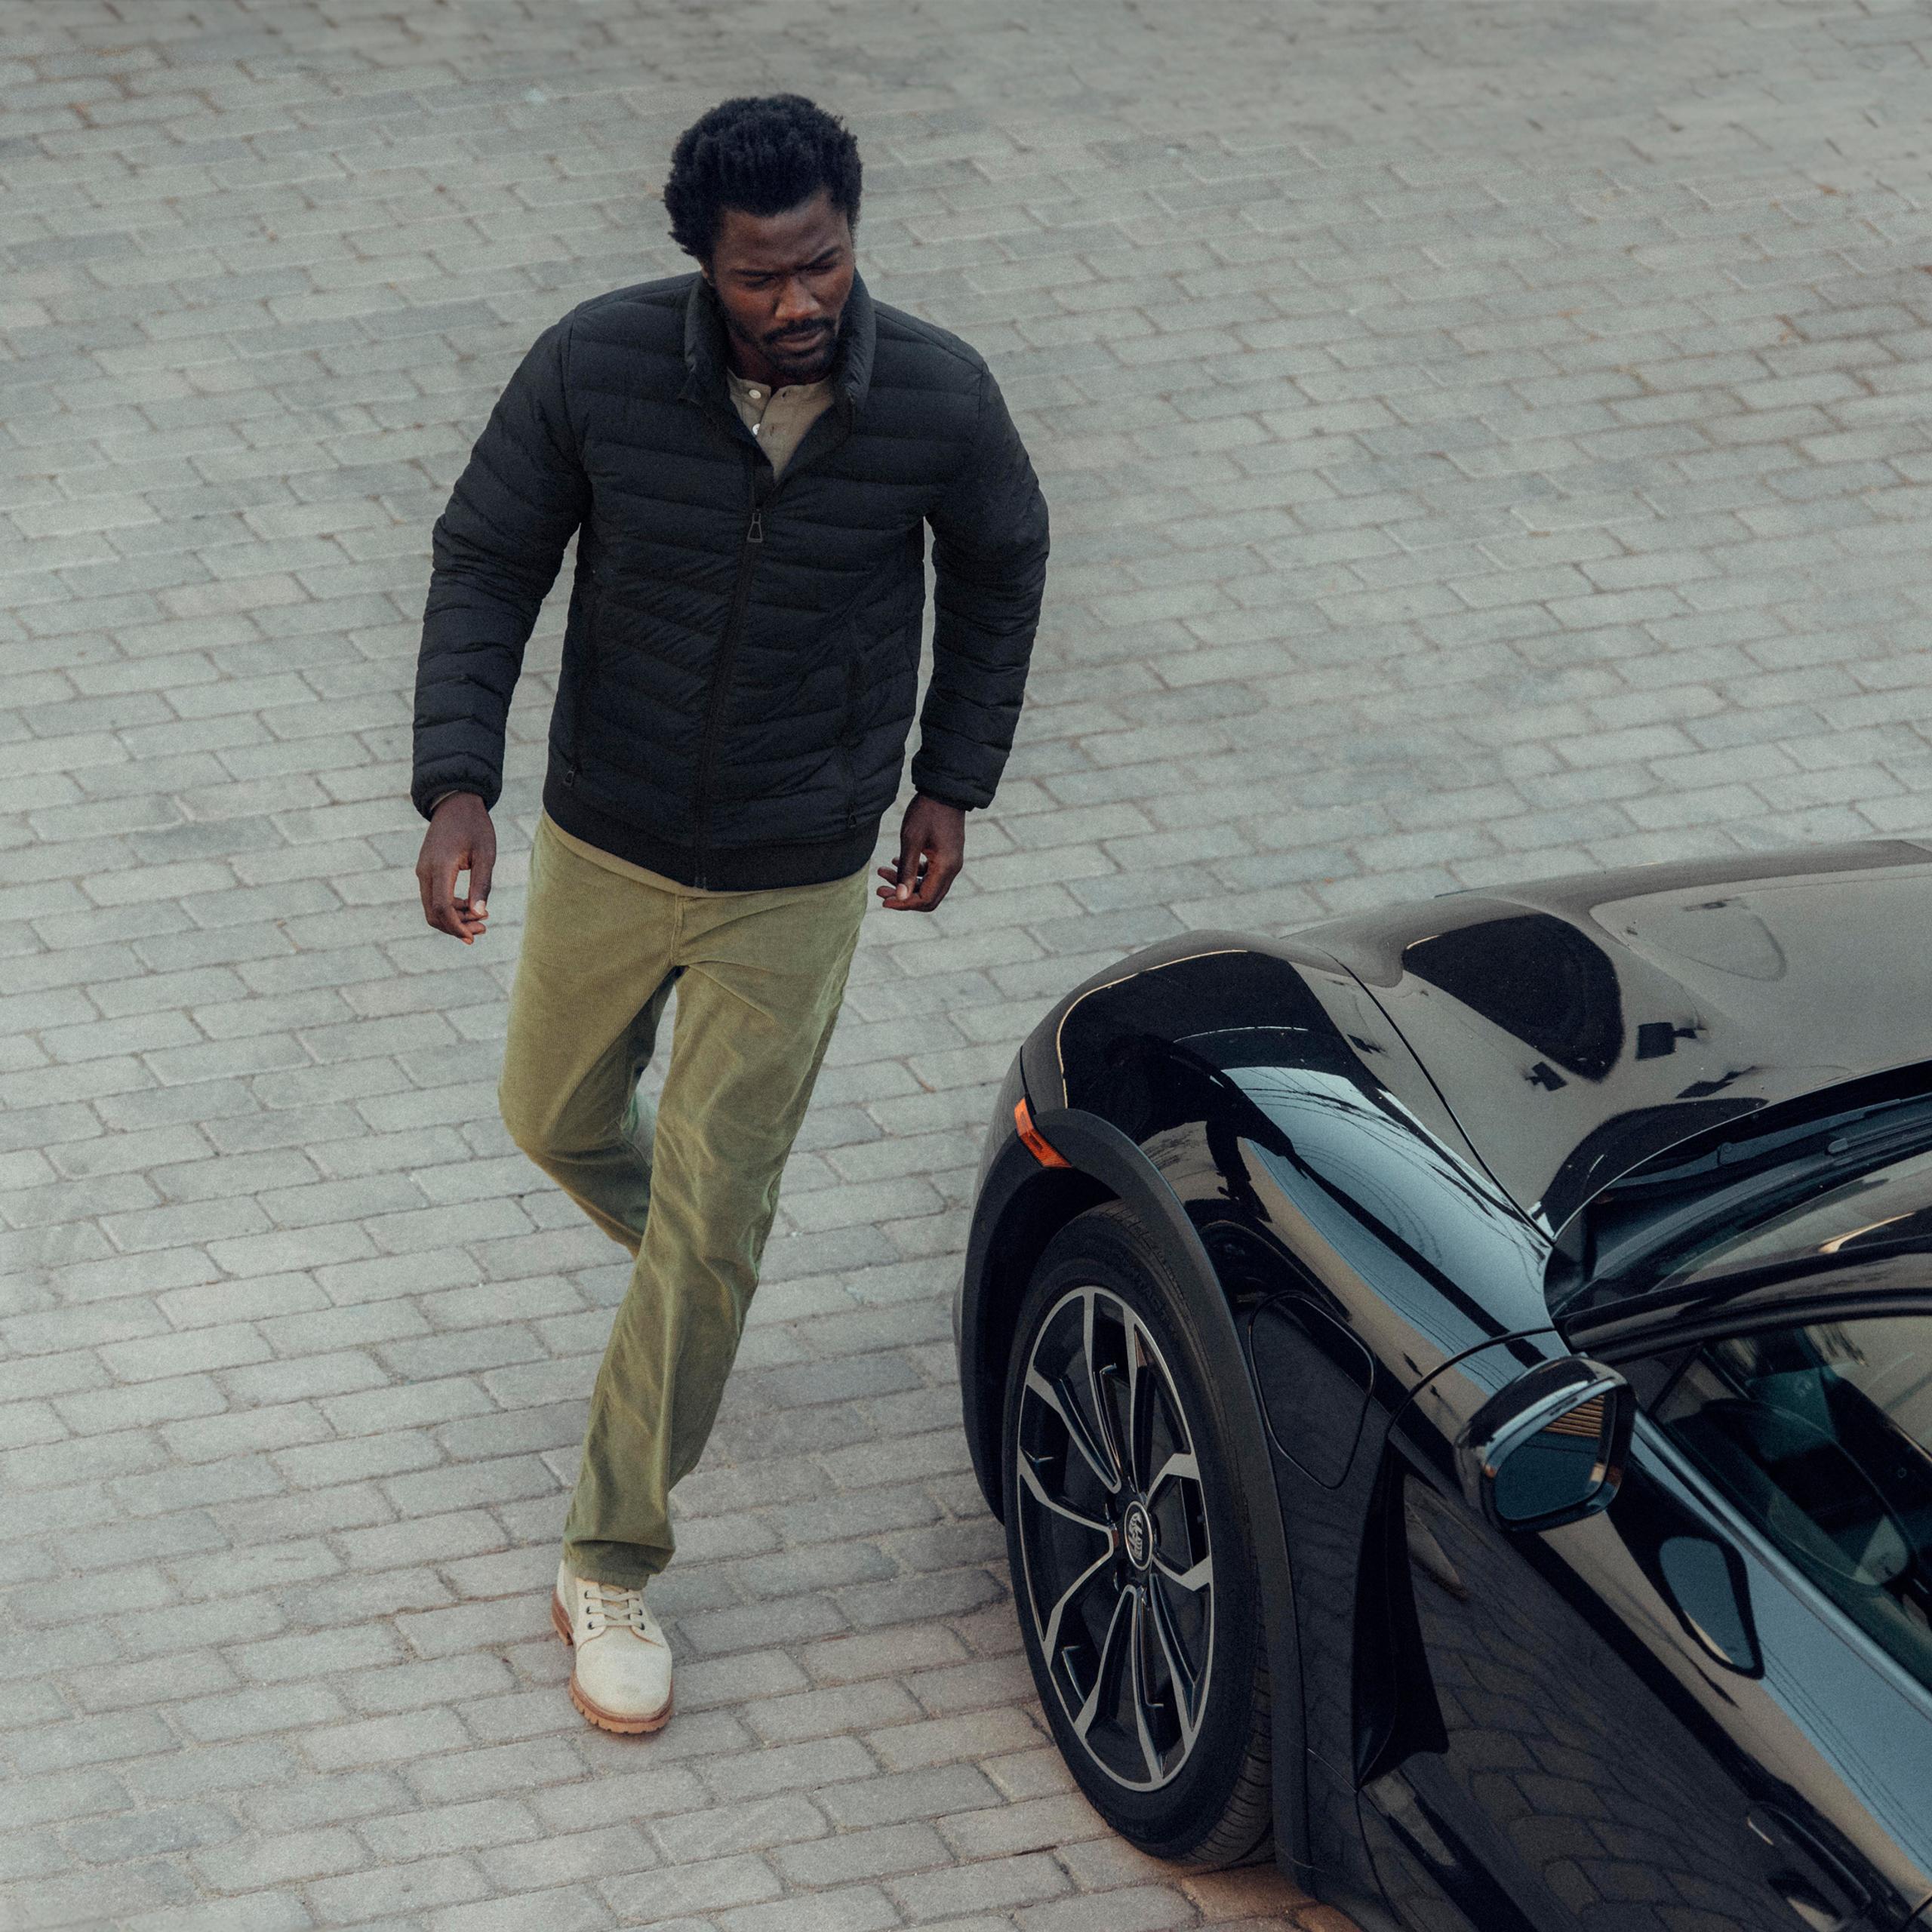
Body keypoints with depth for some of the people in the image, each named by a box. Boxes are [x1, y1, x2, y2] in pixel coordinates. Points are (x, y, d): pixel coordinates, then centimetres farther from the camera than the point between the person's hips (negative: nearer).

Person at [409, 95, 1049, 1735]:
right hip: (605, 846, 2)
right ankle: (685, 1254, 59)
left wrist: (954, 781, 4)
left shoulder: (939, 401, -20)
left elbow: (1000, 567, 2)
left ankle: (612, 1566, 13)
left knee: (708, 1237, -2)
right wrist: (457, 787, -20)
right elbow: (487, 567, -10)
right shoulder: (596, 369, -21)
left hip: (797, 880, -2)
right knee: (559, 1120, 23)